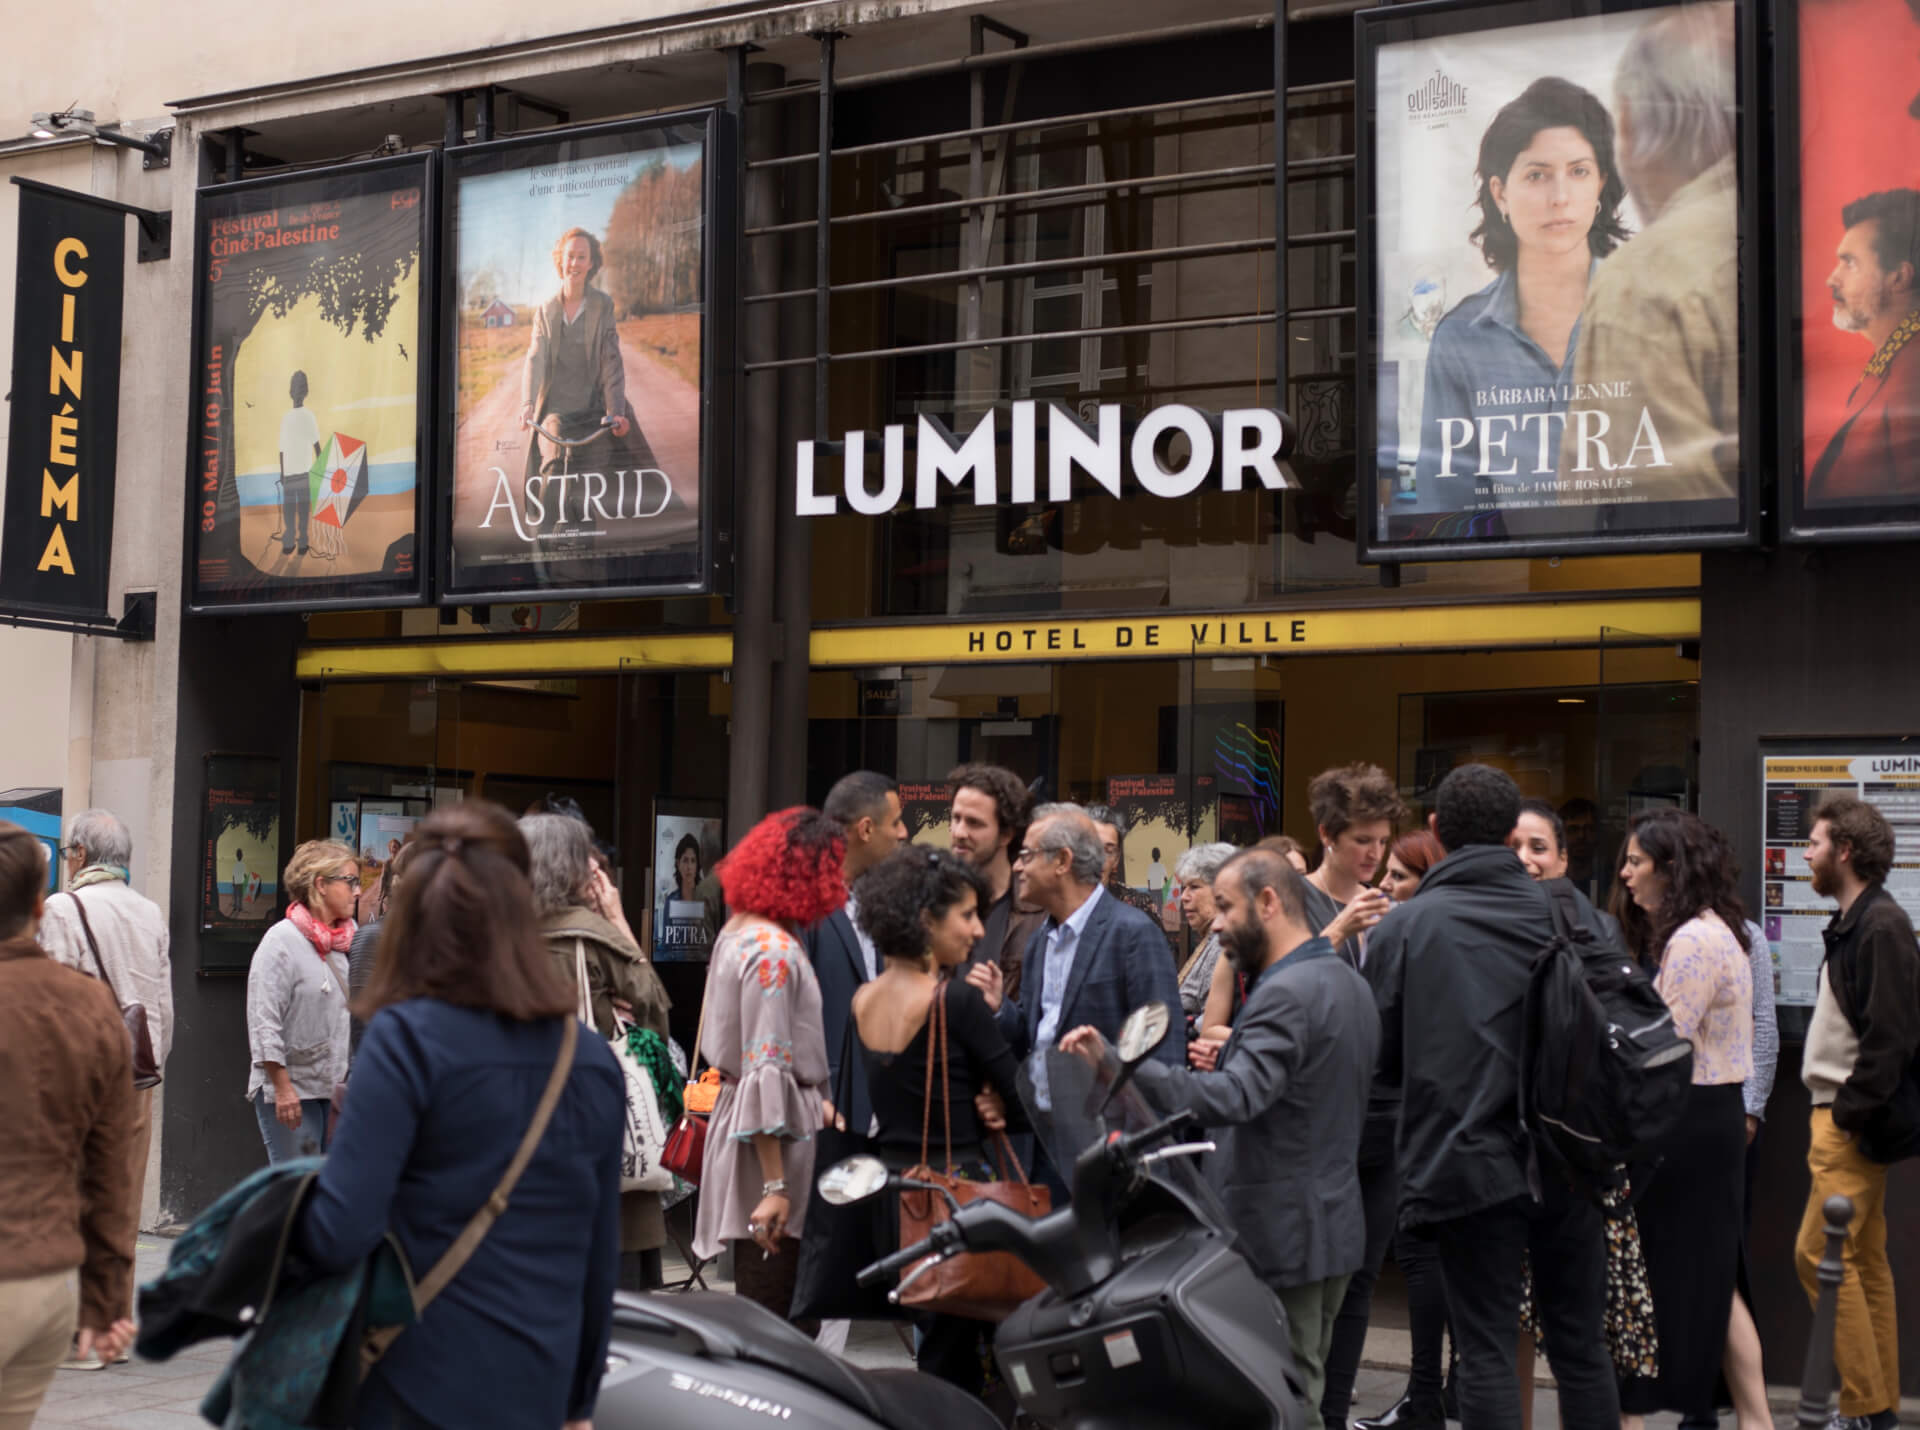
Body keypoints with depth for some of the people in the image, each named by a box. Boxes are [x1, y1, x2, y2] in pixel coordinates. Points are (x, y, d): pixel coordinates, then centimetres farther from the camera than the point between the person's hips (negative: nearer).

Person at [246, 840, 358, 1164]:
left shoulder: (349, 935, 9)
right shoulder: (282, 940, -10)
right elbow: (264, 1024, -13)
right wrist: (282, 1087, -16)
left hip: (337, 1089, 6)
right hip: (291, 1091, -6)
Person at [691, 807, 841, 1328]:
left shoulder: (738, 931, 13)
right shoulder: (775, 951, -17)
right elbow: (766, 1071, -21)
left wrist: (815, 1101, 28)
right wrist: (775, 1186, -22)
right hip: (773, 1139, -10)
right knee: (775, 1320, -7)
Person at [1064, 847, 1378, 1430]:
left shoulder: (1286, 994, -18)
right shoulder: (1350, 984, 14)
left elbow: (1234, 1098, -32)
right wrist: (1231, 1055, 16)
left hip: (1279, 1236, -10)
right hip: (1335, 1225, 10)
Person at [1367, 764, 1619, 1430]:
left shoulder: (1403, 927, -5)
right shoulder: (1572, 914, 0)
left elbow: (1383, 1055, 1)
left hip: (1468, 1165, -2)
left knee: (1486, 1354, 4)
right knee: (1580, 1346, 13)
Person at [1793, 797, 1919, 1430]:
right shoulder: (1854, 922, 16)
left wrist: (1851, 1112, -21)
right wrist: (1839, 1113, 14)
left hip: (1854, 1121, -10)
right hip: (1845, 1116, 10)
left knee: (1819, 1253, -10)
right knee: (1865, 1259, 11)